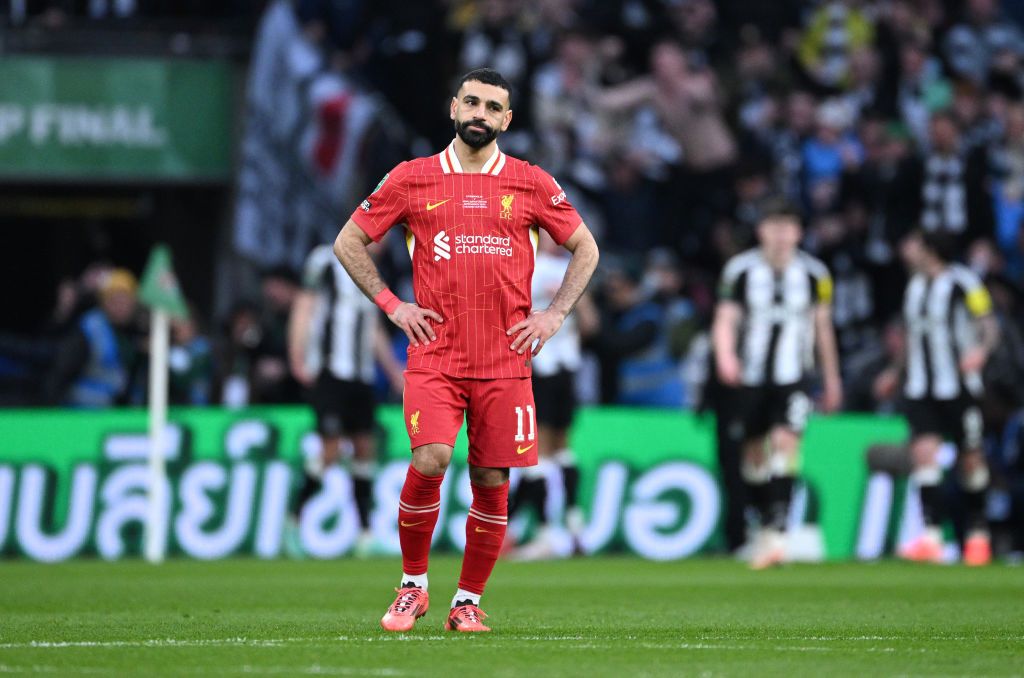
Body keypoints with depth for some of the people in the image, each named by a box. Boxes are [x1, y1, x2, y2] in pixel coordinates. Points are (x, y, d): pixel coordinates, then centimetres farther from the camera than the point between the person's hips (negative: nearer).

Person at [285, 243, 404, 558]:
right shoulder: (326, 261, -3)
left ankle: (365, 534, 3)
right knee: (331, 450, -12)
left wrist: (393, 369, 23)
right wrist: (298, 358, -17)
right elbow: (304, 307, -8)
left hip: (361, 376, 7)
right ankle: (293, 518, 3)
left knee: (365, 448, 1)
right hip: (329, 374, -7)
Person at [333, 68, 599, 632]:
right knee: (429, 461, -19)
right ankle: (412, 585, 1)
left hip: (506, 361, 1)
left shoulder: (531, 184, 7)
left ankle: (469, 601, 15)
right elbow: (348, 241, 13)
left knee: (492, 482, 1)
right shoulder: (411, 179, 5)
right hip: (434, 355, -1)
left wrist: (554, 314, 5)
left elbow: (586, 249, 17)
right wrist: (391, 305, 3)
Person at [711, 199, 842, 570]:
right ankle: (764, 521, 29)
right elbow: (725, 319, -5)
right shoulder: (740, 270, -1)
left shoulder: (813, 273, 3)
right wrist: (725, 355, -25)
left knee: (785, 441, -19)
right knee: (754, 454, 8)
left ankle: (776, 531, -25)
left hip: (793, 378, -1)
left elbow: (823, 327, 13)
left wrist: (832, 379, 17)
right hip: (751, 376, 1)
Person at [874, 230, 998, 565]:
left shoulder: (963, 283, -8)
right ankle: (931, 536, -17)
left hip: (959, 386, -5)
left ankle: (977, 534, 21)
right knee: (923, 451, -11)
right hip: (919, 388, 5)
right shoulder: (914, 287, 13)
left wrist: (981, 350, -31)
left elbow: (989, 324, -12)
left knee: (970, 459, 4)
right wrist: (898, 372, 30)